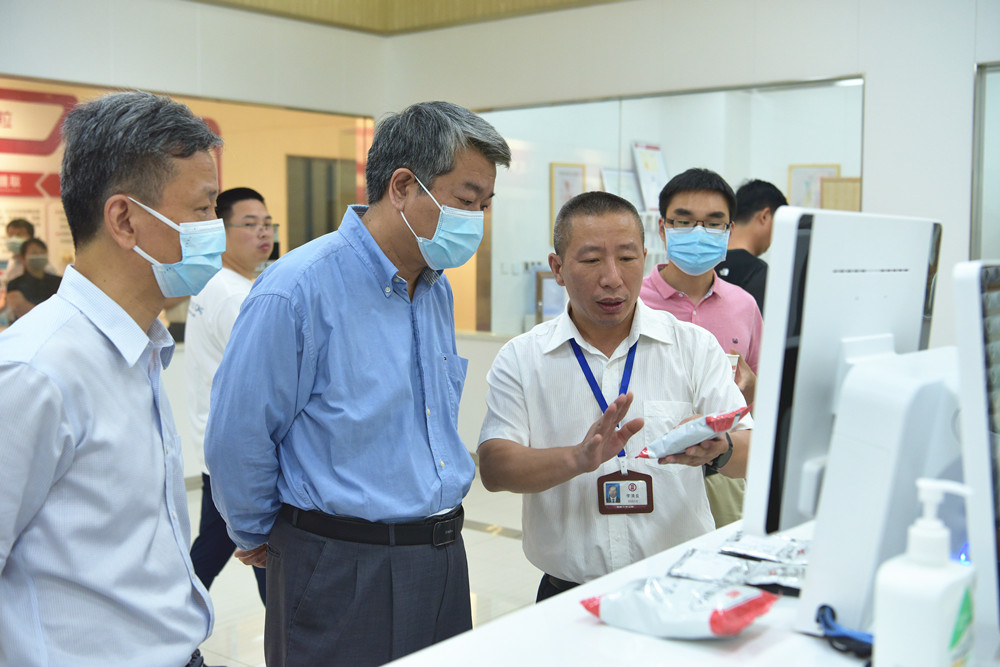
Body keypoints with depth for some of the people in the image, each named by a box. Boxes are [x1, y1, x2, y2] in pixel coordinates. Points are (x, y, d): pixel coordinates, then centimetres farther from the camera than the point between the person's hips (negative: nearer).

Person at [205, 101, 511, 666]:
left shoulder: (438, 290, 8)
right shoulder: (298, 291, -18)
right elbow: (237, 439, -13)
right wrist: (258, 536, 1)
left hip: (444, 557, 7)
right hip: (342, 571, -7)